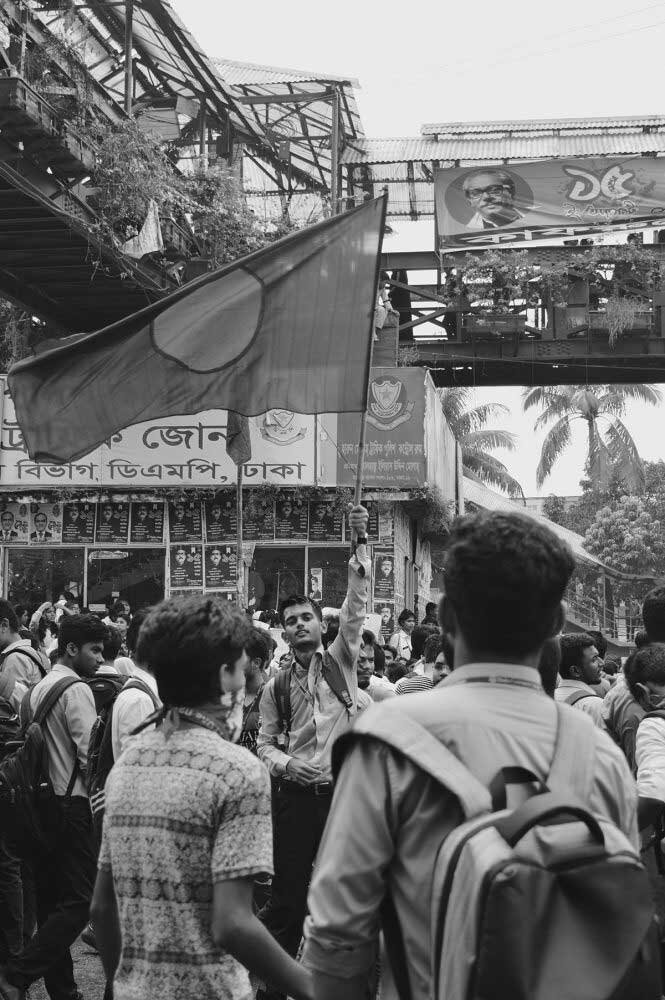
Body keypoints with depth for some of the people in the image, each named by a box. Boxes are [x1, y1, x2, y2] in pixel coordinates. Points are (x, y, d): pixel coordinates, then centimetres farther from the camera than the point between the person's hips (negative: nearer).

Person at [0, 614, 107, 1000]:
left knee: (52, 900, 12)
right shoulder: (77, 690, -13)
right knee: (80, 901, -5)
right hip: (73, 805, -9)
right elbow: (91, 755, -18)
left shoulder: (40, 688, 13)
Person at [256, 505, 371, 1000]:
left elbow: (357, 603, -7)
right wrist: (284, 763, -10)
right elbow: (265, 743, 13)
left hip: (345, 792, 0)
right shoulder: (275, 687, 7)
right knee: (288, 894, 2)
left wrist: (362, 543, -18)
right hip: (297, 796, 0)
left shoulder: (342, 660, 4)